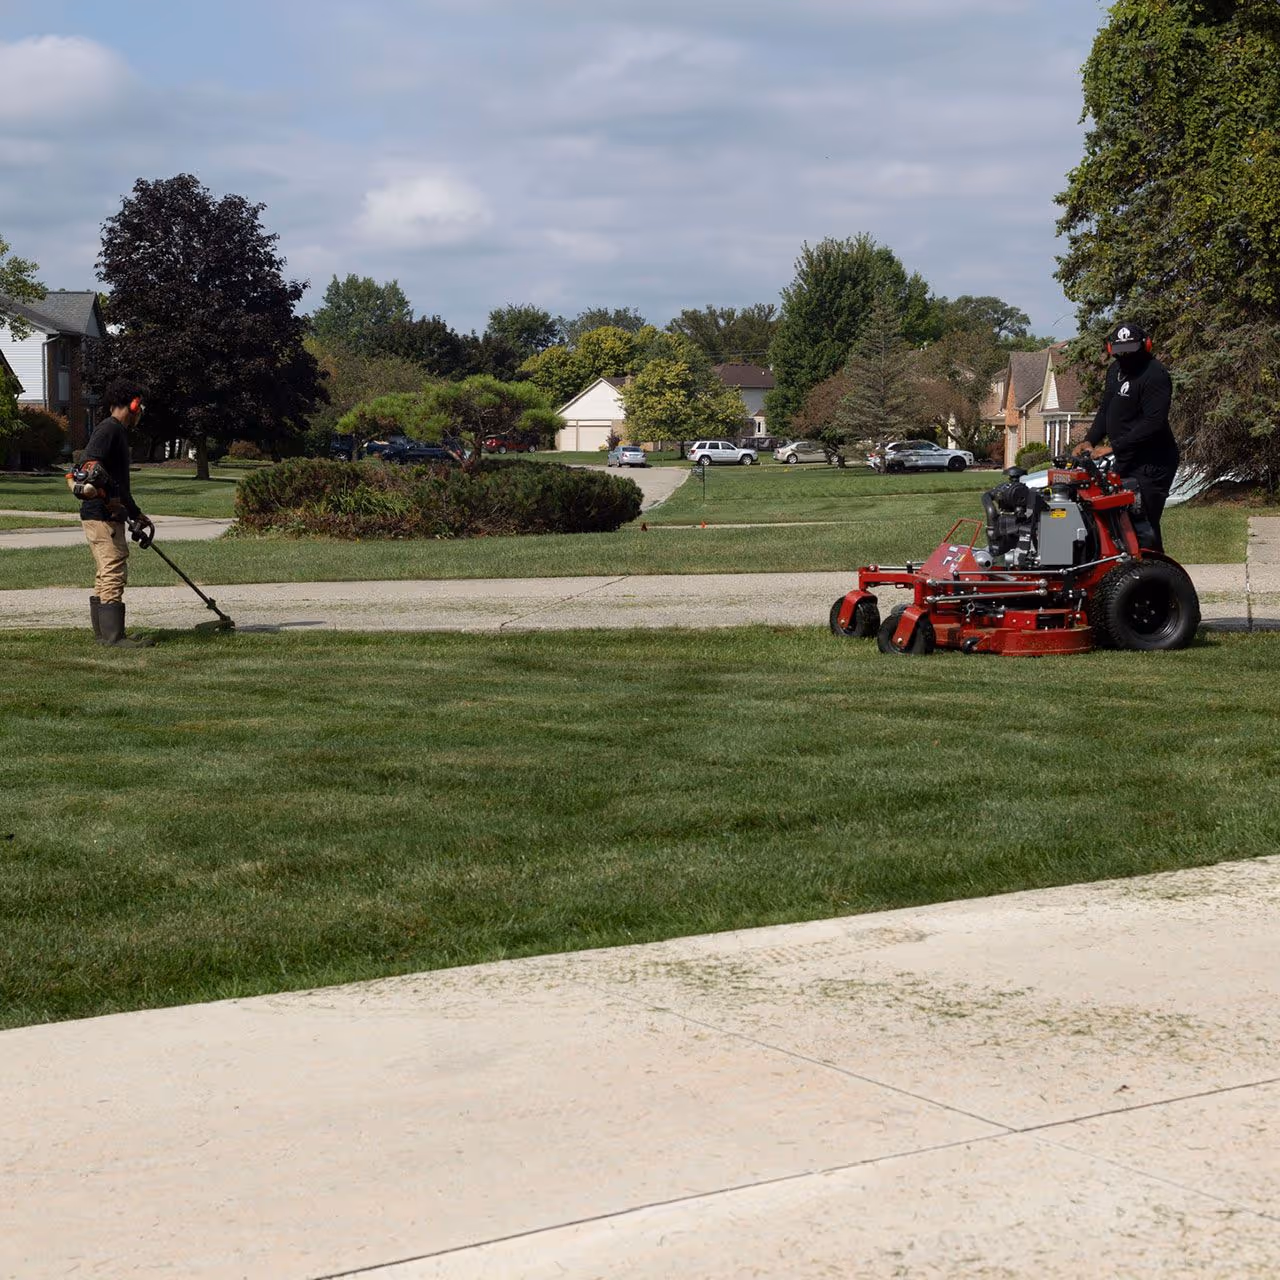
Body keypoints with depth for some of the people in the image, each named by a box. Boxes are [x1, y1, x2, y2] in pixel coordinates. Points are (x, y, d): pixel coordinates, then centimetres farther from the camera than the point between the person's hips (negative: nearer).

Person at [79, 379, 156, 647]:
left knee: (106, 575, 15)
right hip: (102, 515, -11)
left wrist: (136, 514, 31)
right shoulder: (109, 429, -11)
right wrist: (108, 497, -25)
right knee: (114, 573, -11)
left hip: (109, 515, 11)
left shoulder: (118, 431, 21)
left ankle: (103, 633, 20)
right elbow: (88, 462, -25)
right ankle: (114, 636, -12)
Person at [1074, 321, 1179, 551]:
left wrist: (1114, 447, -24)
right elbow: (1105, 411, 21)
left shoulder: (1155, 375, -16)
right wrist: (1089, 441, 5)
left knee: (1143, 528, -14)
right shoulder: (1115, 370, 14)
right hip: (1124, 462, 9)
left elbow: (1153, 423, -23)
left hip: (1150, 465, -9)